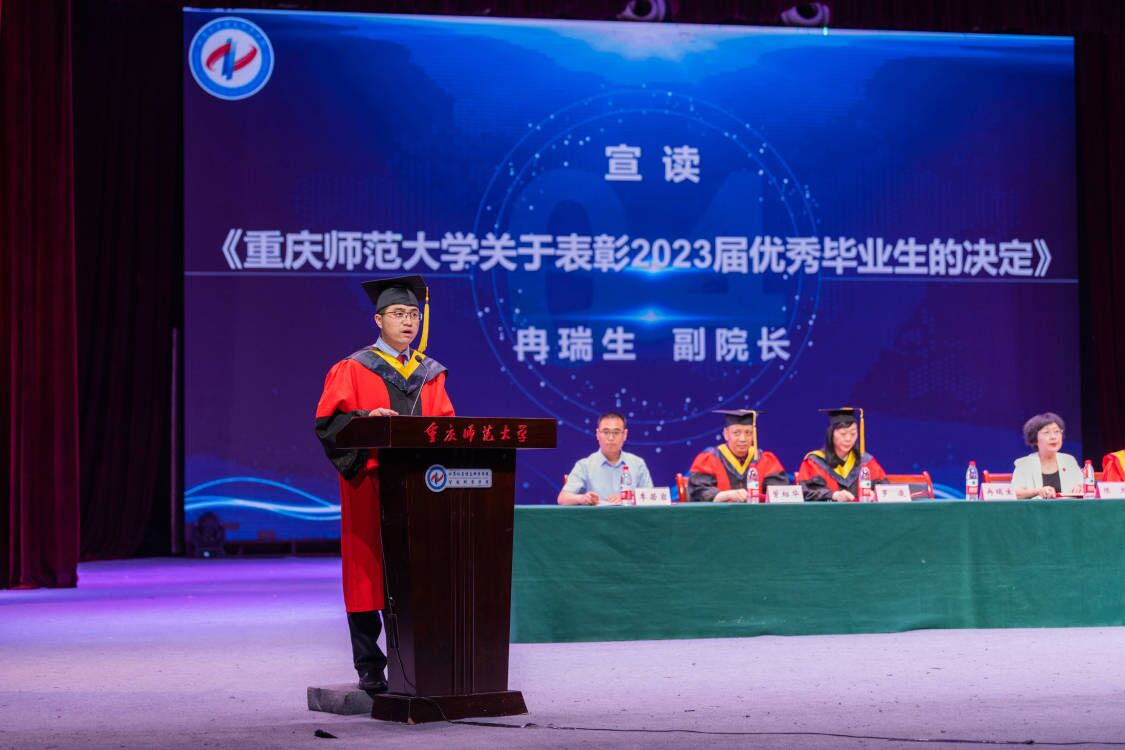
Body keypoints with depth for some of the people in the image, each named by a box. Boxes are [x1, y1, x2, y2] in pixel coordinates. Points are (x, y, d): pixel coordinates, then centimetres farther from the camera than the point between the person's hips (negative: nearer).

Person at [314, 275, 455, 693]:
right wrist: (366, 418, -23)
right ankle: (370, 669, 0)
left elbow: (446, 420, 15)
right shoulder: (352, 370, 3)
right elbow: (328, 421, -6)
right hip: (369, 485, -4)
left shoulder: (430, 373, 17)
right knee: (369, 574, -4)